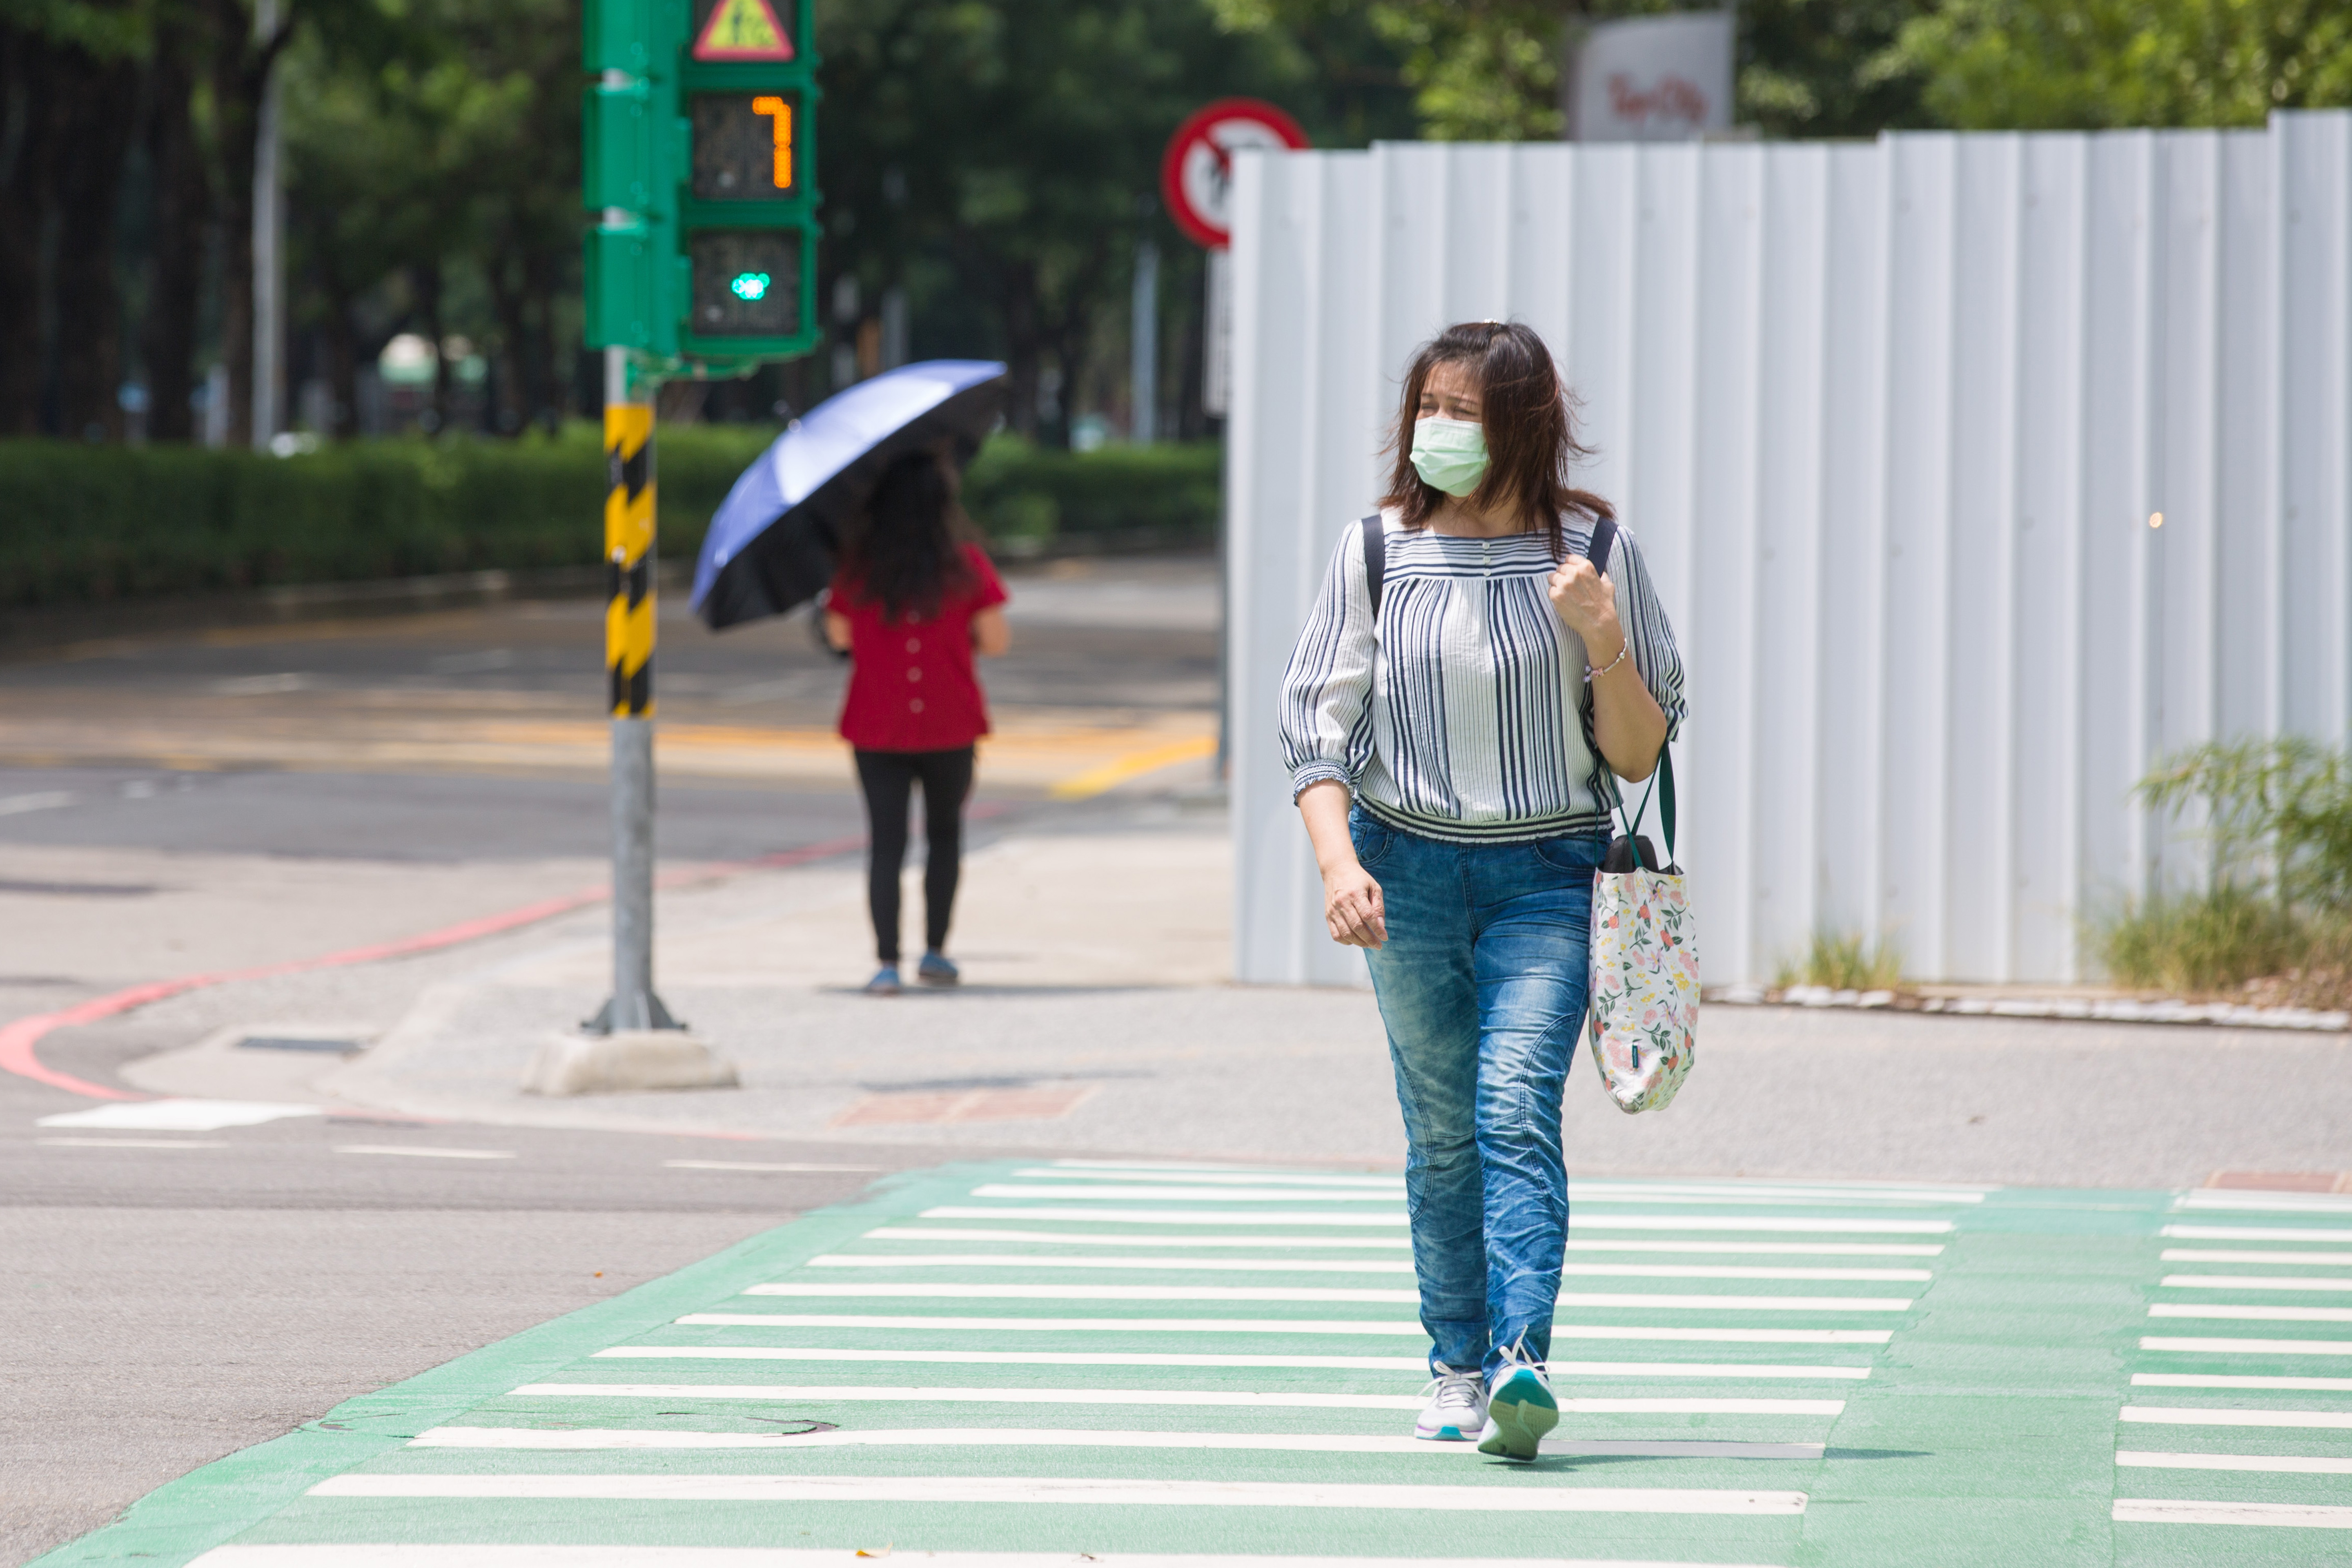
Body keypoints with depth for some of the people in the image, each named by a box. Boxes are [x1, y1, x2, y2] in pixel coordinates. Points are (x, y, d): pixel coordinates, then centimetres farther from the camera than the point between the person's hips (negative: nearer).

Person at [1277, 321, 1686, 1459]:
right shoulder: (1378, 551, 1)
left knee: (1516, 1103, -18)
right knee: (1441, 1129, 7)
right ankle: (1457, 1368, 19)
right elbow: (1317, 723, 2)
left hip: (1548, 872, -2)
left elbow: (1638, 757, 1)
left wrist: (1604, 644, -17)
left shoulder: (1592, 552, -2)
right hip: (1409, 864, 2)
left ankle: (1521, 1365, -28)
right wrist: (1337, 860, -13)